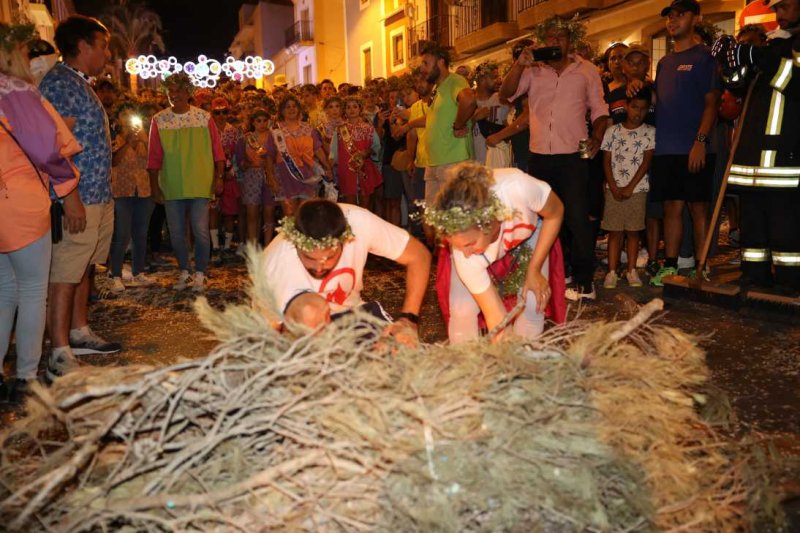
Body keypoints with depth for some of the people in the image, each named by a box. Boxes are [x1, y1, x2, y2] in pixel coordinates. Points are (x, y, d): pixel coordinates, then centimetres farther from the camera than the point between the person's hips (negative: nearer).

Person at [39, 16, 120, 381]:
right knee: (64, 276, -6)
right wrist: (70, 197, -23)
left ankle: (79, 334, 26)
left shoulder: (81, 84, 20)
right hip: (77, 200, -10)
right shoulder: (60, 82, -11)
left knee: (82, 269, 15)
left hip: (98, 197, 10)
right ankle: (60, 358, -2)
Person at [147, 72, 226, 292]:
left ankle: (200, 275, 9)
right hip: (171, 186, 2)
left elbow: (217, 150, 3)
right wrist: (154, 184, 4)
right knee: (176, 233, 8)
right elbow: (154, 157, 6)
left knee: (200, 231, -5)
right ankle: (184, 272, 25)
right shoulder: (159, 120, 4)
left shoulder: (204, 117, 1)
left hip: (200, 185, -2)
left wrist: (219, 177, -3)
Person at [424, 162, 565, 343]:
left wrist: (534, 270, -19)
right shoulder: (463, 254, -39)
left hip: (526, 232, 1)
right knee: (463, 311, -18)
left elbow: (556, 213, -21)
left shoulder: (517, 188, -44)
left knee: (533, 306, -12)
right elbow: (495, 316, -32)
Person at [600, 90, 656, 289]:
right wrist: (614, 187, -7)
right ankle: (612, 272, 4)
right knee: (615, 231, 1)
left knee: (633, 231, 4)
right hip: (614, 189, 0)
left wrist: (630, 187, -10)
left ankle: (632, 270, 12)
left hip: (637, 189, 0)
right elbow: (606, 162, 2)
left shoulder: (650, 132, 3)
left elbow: (646, 162, -3)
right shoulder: (613, 131, 5)